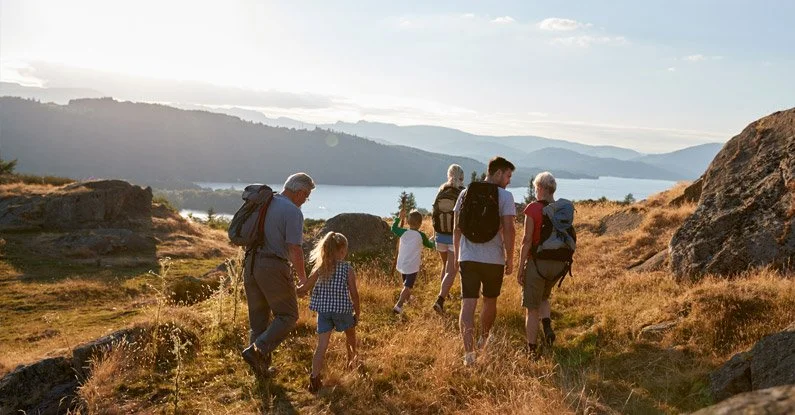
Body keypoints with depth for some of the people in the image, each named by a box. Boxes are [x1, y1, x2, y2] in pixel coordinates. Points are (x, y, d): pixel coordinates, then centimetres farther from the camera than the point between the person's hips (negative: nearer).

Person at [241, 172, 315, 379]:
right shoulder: (293, 212, -12)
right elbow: (294, 249, -16)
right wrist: (302, 277, -2)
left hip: (251, 263, 8)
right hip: (274, 267, -8)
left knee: (258, 317, 14)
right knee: (287, 316, 6)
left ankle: (261, 367, 20)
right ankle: (256, 350, -9)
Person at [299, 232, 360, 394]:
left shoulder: (320, 268, 0)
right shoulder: (348, 269, -9)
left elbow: (304, 288, -1)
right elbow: (354, 293, -9)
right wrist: (358, 313, 4)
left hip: (323, 311, 2)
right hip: (342, 310, -2)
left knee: (322, 345, -1)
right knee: (350, 334, 27)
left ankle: (314, 379, -12)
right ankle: (352, 359, 49)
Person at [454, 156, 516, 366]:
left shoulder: (466, 193, 6)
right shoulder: (505, 196, -6)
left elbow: (456, 227, 9)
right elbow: (508, 230, -11)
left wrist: (457, 254, 19)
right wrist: (510, 258, -1)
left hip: (467, 257, 2)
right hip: (494, 259, -2)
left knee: (468, 304, -2)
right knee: (489, 301, 19)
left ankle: (469, 351, -12)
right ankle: (484, 339, 38)